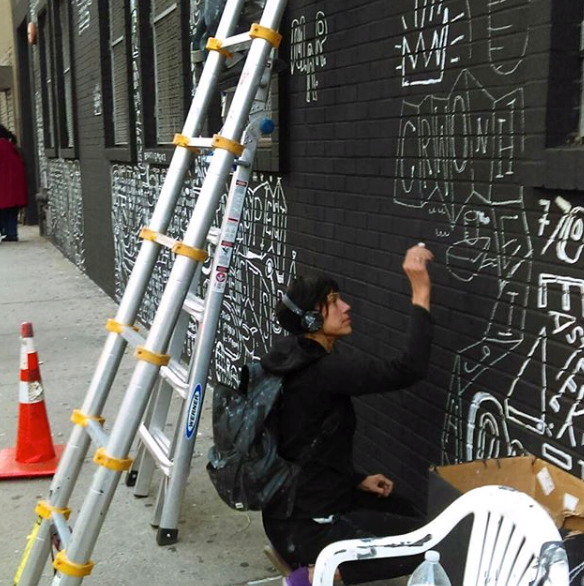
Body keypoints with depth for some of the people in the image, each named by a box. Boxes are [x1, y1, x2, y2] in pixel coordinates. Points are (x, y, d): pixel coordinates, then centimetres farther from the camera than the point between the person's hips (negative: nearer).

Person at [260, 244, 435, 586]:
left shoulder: (299, 363, 6)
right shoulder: (324, 370, -23)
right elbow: (409, 370, -31)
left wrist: (358, 480, 10)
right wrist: (421, 292, -28)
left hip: (299, 504, 9)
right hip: (303, 525, -9)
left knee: (402, 510, 24)